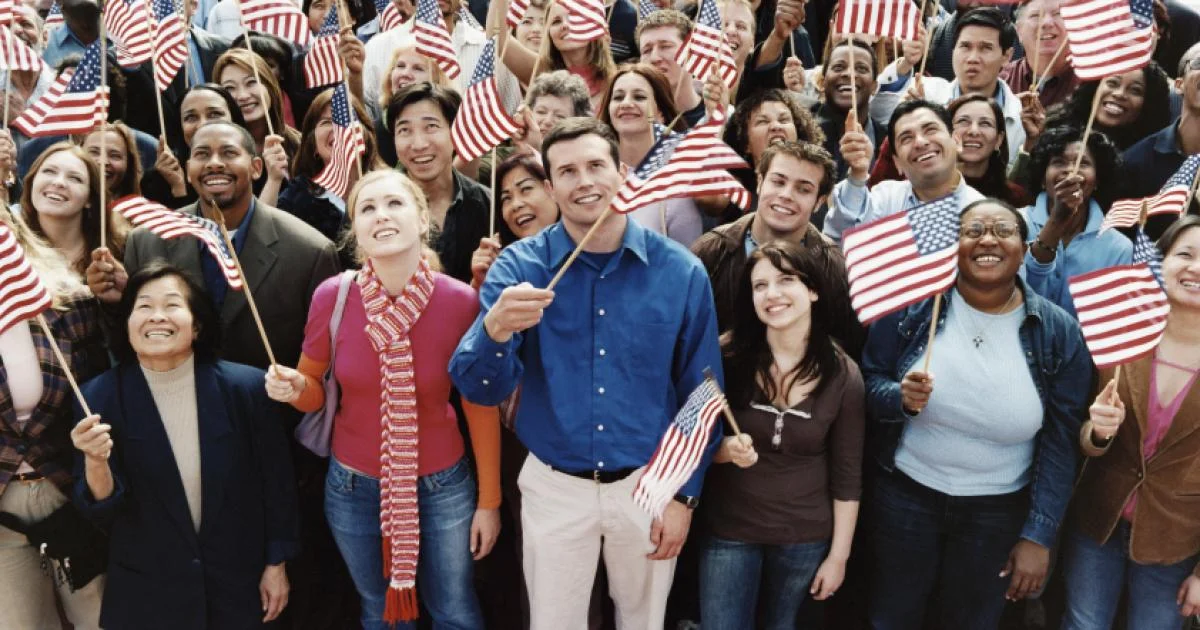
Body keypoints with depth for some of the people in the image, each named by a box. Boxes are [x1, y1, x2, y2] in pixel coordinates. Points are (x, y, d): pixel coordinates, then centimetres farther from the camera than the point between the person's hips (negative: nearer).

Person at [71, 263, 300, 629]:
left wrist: (277, 563, 2)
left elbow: (276, 480, -3)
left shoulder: (245, 386, -14)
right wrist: (96, 462, -29)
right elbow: (101, 510, -9)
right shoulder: (100, 397, -10)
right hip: (145, 591, 1)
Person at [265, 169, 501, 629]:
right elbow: (314, 392, 0)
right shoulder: (332, 297, -16)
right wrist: (293, 387, -24)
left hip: (441, 486, -1)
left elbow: (481, 406, -7)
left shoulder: (460, 302, -19)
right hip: (353, 487, 1)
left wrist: (489, 500, -1)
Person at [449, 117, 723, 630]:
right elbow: (481, 389, -18)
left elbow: (701, 395, -1)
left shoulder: (680, 271, -9)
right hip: (554, 487, 0)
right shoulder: (518, 267, -10)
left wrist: (684, 495, -1)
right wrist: (495, 330, -39)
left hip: (649, 485, 1)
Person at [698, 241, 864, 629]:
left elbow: (847, 477, -3)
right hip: (729, 531, -1)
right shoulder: (727, 355, -13)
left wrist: (838, 555, -1)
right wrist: (725, 450, -24)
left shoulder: (843, 375, -10)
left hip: (805, 538, 1)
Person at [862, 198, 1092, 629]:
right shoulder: (911, 306, -10)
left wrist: (1039, 535, -8)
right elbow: (868, 383, -4)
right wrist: (901, 398, -26)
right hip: (905, 495, 0)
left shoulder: (1059, 332, -9)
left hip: (999, 511, 1)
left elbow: (1061, 440, -6)